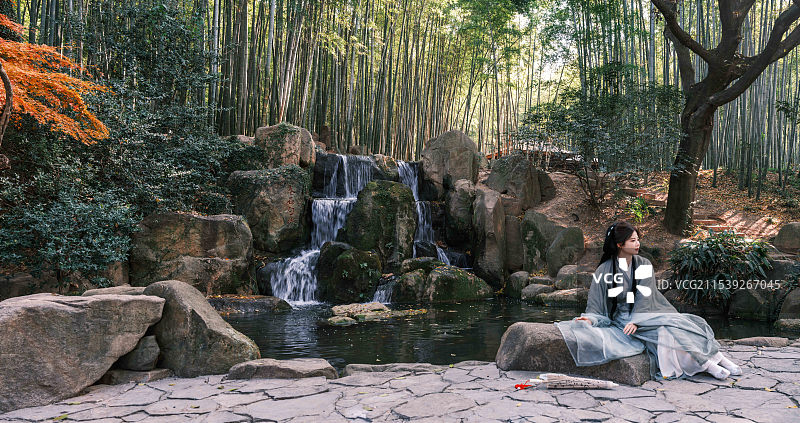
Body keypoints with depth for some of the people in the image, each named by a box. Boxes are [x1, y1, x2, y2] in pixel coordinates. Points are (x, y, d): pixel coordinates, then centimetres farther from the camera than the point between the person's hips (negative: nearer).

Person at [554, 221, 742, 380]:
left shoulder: (644, 265, 5)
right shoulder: (604, 271, 0)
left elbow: (645, 297, -6)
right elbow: (596, 305, -1)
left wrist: (636, 322, -19)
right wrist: (590, 319, -21)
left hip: (644, 315, 2)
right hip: (619, 321, -2)